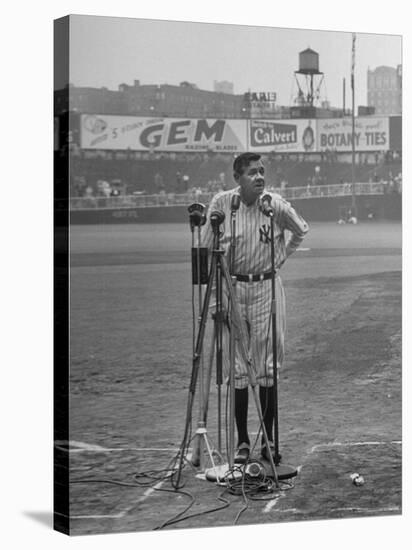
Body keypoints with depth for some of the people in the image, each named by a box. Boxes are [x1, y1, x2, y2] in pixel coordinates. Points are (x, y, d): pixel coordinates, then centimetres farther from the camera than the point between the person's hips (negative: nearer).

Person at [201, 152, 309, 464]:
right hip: (232, 288, 0)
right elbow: (208, 250, 3)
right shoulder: (221, 203, -6)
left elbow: (301, 231, 16)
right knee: (238, 369, 3)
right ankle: (242, 441, 10)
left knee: (268, 368, 3)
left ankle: (269, 440, 12)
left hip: (267, 287, 0)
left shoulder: (276, 205, -5)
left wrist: (281, 258, 9)